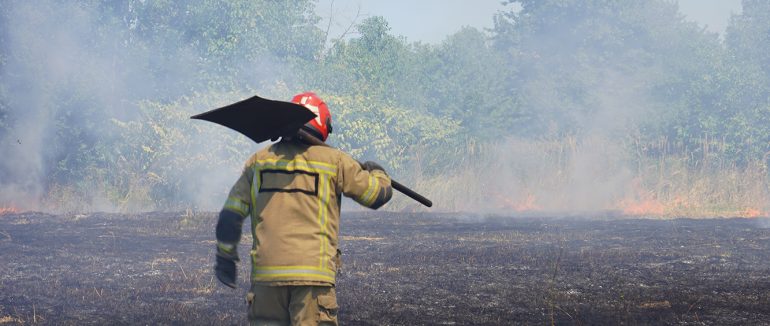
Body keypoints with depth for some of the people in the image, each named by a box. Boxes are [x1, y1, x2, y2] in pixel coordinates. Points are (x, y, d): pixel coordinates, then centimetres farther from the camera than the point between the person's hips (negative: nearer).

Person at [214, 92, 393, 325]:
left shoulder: (259, 160, 12)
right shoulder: (333, 161, 3)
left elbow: (230, 217, 11)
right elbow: (379, 193, 11)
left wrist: (225, 258, 23)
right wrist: (376, 172, 33)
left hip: (265, 271, 3)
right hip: (313, 272, -3)